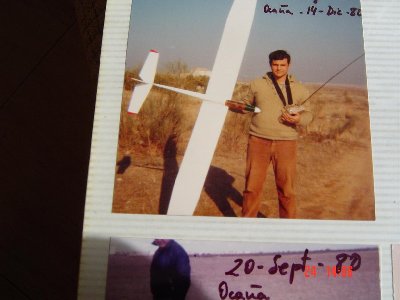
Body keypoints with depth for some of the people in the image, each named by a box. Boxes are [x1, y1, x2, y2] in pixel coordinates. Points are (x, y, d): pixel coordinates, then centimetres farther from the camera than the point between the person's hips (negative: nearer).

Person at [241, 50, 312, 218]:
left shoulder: (299, 89, 7)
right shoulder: (257, 84, 8)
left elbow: (308, 114, 10)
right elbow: (246, 104, 19)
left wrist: (299, 119, -12)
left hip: (286, 143, 0)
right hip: (258, 141, 0)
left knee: (286, 188, 3)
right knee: (252, 185, 5)